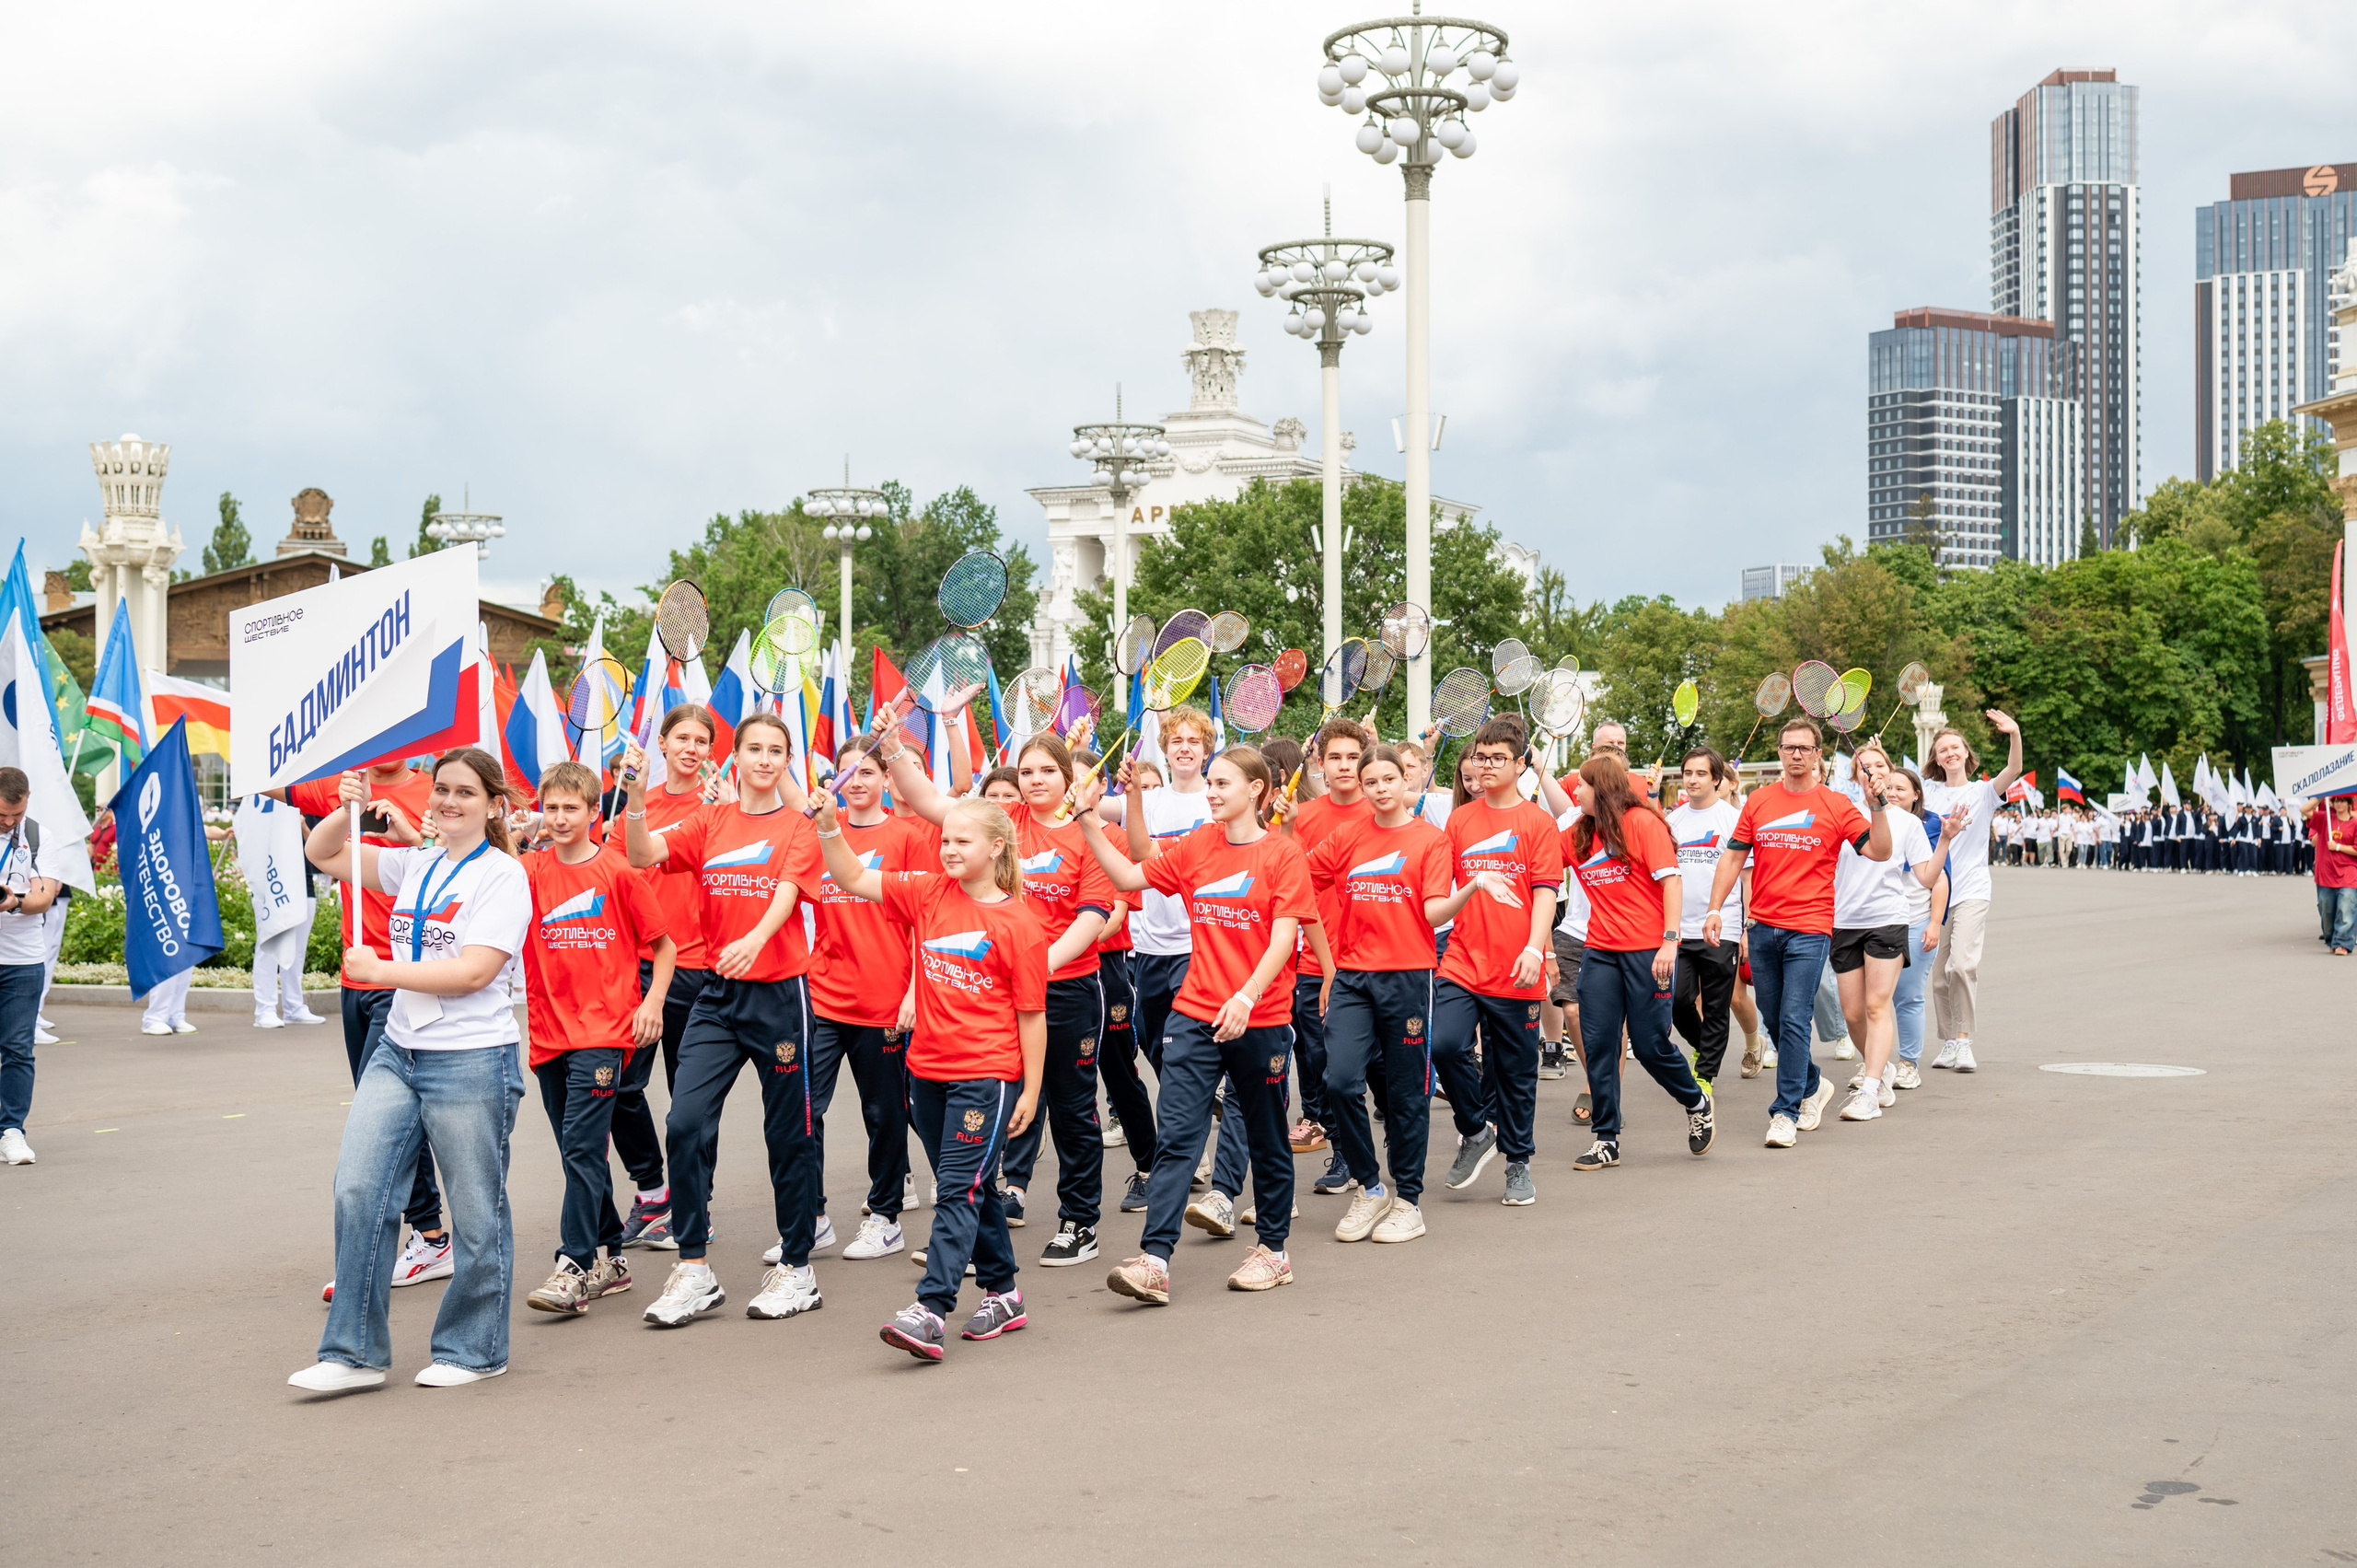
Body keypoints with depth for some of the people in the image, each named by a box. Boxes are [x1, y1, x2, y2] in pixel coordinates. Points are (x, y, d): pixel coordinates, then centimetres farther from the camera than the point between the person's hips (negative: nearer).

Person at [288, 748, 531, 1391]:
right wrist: (347, 811, 1)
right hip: (397, 1053, 6)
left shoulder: (502, 874, -6)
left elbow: (474, 971, -16)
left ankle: (472, 1349, 19)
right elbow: (324, 854, 21)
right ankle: (355, 1353, 5)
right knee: (358, 1191, -2)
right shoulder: (416, 866, 13)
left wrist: (382, 971, -12)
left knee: (475, 1211, 4)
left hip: (472, 1061, -6)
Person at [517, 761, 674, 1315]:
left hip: (604, 1029, -5)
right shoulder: (529, 870, 8)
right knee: (577, 1150, 11)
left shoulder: (618, 870, -1)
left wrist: (653, 1002, -7)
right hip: (549, 1032, 5)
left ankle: (575, 1267, -12)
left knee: (583, 1146, -12)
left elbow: (664, 945, 4)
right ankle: (610, 1257, 22)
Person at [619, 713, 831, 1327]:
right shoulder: (711, 821, 8)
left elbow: (786, 891, -17)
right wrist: (635, 795, -22)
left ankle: (797, 1267, 19)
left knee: (788, 1133, 5)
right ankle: (693, 1270, 2)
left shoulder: (800, 826, 0)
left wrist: (754, 939, -36)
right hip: (717, 993, 3)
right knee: (685, 1121, -9)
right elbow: (644, 855, -5)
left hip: (779, 991, -3)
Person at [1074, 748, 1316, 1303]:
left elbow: (1282, 937, -13)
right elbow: (1129, 877, 10)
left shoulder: (1281, 852, -6)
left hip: (1259, 1021, -3)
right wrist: (1089, 822, -1)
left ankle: (1273, 1249, 27)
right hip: (1194, 1013, 3)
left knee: (1266, 1137, 12)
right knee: (1176, 1135, -7)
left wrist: (1246, 997, -26)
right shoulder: (1195, 847, 8)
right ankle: (1154, 1259, -12)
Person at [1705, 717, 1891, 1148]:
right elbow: (1733, 857, 10)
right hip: (1762, 927, 4)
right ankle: (1813, 1085, 34)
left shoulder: (1836, 805, 0)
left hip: (1809, 930, -4)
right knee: (1773, 1019, 11)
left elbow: (1879, 852, -4)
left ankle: (1785, 1112, -4)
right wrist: (1715, 909, 2)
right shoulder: (1757, 801, 8)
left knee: (1794, 1020, -10)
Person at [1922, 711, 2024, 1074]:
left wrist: (2015, 735, -31)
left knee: (1964, 963, -19)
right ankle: (1948, 1042, 15)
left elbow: (2014, 770, -14)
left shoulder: (1982, 791, 2)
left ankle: (1963, 1040, -13)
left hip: (1972, 891, -3)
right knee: (1939, 972, 4)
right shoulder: (1928, 790, 10)